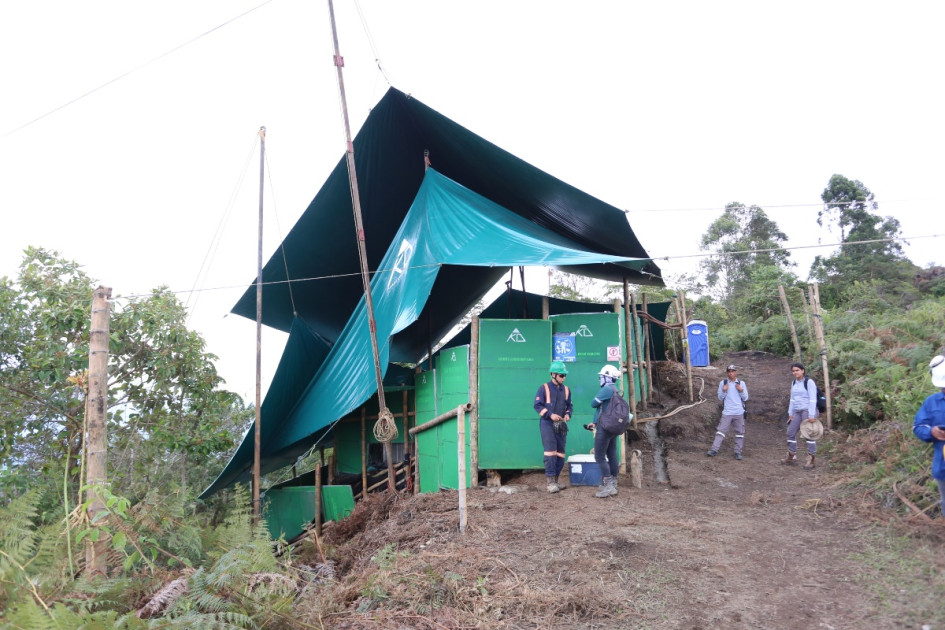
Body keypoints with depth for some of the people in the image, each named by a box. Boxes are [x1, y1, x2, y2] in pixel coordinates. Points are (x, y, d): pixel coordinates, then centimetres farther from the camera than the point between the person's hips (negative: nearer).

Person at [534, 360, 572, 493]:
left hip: (561, 424, 5)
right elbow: (537, 405, -7)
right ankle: (550, 480, -14)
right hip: (547, 423, -5)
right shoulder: (544, 388, -3)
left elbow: (569, 406, 18)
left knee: (560, 452, 6)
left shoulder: (566, 390, 11)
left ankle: (557, 479, 16)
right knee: (550, 450, -14)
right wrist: (550, 414, -18)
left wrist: (568, 414, -4)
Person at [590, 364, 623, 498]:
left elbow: (593, 403, -13)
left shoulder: (607, 389, -16)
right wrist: (595, 423, 19)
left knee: (599, 457, -6)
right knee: (612, 456, 11)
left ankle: (607, 486, -10)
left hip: (604, 428, -9)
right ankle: (613, 485, 16)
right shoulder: (616, 390, 13)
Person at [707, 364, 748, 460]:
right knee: (721, 431, -5)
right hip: (727, 412, -1)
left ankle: (738, 452, 11)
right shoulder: (723, 383, 3)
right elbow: (720, 398, 3)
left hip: (739, 412, 1)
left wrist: (741, 390, -12)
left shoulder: (741, 383, 5)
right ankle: (714, 450, -8)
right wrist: (724, 391, -14)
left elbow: (745, 398, 5)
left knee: (740, 432, 4)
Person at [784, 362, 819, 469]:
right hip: (797, 412, 8)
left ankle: (811, 460, -1)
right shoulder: (794, 383, 14)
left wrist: (811, 415, -17)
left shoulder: (809, 382, -9)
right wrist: (790, 413, 15)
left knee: (809, 435, -6)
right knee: (791, 433, 7)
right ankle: (792, 457, 18)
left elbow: (813, 399, -13)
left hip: (807, 410, -8)